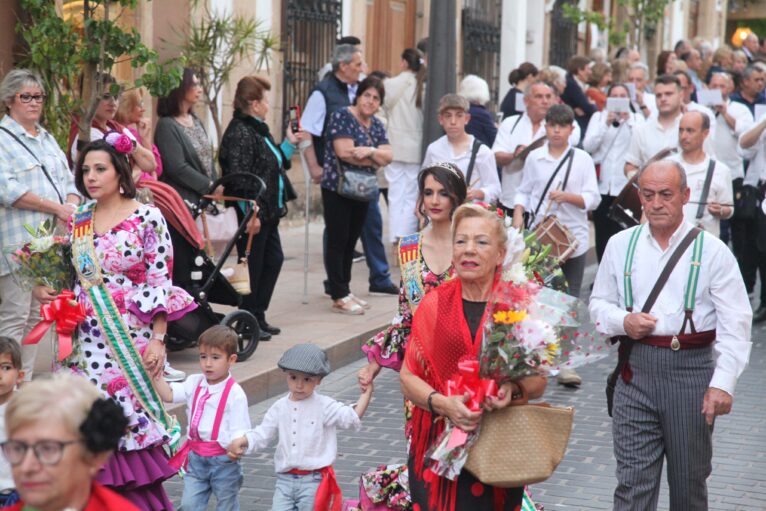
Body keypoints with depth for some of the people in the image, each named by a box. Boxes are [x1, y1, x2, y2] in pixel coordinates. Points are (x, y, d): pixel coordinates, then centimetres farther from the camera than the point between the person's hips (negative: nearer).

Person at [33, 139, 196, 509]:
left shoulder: (147, 219, -5)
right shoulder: (77, 221, 10)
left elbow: (160, 284, -7)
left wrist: (157, 339, -12)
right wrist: (43, 289, -1)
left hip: (130, 340, -5)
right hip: (84, 342, 5)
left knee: (130, 421, -5)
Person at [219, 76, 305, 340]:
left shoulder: (258, 129, 15)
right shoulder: (240, 133, -17)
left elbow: (273, 164, 24)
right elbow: (238, 177, -23)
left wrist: (289, 144, 19)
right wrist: (251, 213, -26)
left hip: (267, 211, 11)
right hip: (251, 213, -11)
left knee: (273, 259, 15)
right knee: (252, 265, -1)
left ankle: (258, 317, 24)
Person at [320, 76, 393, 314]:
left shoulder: (376, 125, 12)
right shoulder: (342, 116, -8)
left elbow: (387, 156, 1)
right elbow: (345, 152, -19)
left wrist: (369, 151, -20)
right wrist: (375, 159, -7)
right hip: (337, 189, -7)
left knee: (351, 242, 9)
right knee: (337, 242, -4)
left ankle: (344, 291, 15)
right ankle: (339, 297, -4)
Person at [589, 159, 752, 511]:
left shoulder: (712, 250, -2)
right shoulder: (620, 245, 7)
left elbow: (735, 324, -5)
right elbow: (599, 303, 15)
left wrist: (723, 384, -14)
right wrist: (622, 322, -7)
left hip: (692, 370, -1)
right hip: (635, 370, 1)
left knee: (689, 482, 11)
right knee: (633, 482, -1)